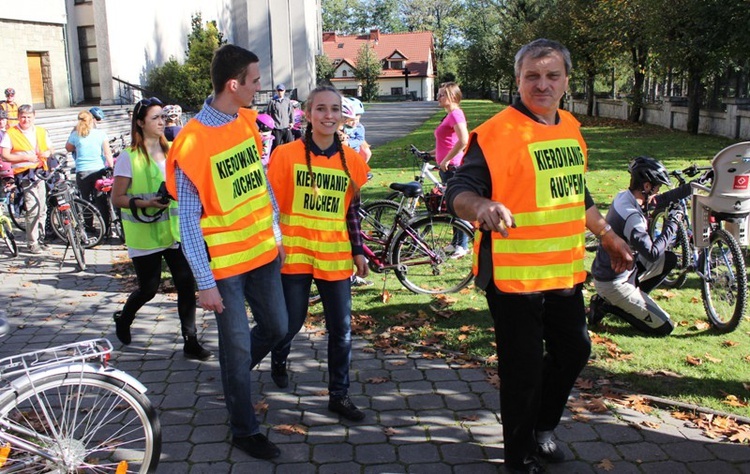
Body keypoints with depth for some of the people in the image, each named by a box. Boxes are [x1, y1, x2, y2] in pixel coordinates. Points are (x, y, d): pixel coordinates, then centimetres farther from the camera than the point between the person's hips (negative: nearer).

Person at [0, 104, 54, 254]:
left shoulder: (41, 132, 16)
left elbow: (51, 149, 20)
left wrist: (47, 153, -4)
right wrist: (25, 157, -16)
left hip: (41, 173, 5)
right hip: (24, 174, -5)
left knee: (42, 208, 10)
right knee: (32, 209, -13)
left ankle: (40, 239, 23)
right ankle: (32, 243, -5)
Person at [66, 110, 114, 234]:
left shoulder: (75, 134, 2)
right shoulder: (100, 133, 0)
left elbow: (68, 148, 19)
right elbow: (108, 153, -4)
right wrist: (111, 167, 3)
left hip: (82, 172, 0)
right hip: (98, 171, 0)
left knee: (86, 201, 11)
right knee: (102, 202, 5)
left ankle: (88, 229, 13)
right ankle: (106, 230, 5)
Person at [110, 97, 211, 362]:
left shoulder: (172, 151, 6)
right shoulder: (129, 157, -9)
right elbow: (117, 198, -10)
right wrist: (146, 203, -23)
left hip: (175, 230, 4)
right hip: (144, 235, -4)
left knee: (186, 283, -3)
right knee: (148, 289, 7)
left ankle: (190, 341, 6)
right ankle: (123, 319, 39)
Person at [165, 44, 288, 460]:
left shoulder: (247, 121, 2)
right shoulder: (193, 142, -19)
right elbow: (188, 219, -16)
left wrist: (276, 232, 15)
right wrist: (205, 282, -15)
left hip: (263, 251, 7)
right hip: (225, 262, -6)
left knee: (276, 327, 16)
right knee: (238, 345, 5)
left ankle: (233, 377, 45)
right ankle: (244, 430, 25)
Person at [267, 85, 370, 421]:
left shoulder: (352, 160, 3)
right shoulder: (286, 155, -6)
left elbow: (352, 210, 10)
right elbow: (270, 203, -1)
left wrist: (358, 252, 11)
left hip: (335, 256, 3)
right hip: (295, 253, -2)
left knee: (341, 329, 6)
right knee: (292, 321, 10)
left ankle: (339, 395, 23)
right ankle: (278, 359, 44)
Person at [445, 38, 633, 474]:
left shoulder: (571, 128, 10)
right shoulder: (496, 132, -14)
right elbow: (458, 193, -22)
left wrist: (608, 235, 27)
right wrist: (482, 205, -43)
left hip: (565, 271, 8)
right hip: (514, 275, -7)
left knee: (573, 351, 20)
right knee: (523, 369, 3)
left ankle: (543, 428, 44)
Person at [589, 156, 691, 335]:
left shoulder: (623, 197, 1)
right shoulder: (631, 216, -29)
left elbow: (660, 201, 15)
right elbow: (652, 253, -27)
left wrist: (690, 187, 10)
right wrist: (671, 225, -18)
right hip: (613, 283, -9)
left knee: (669, 259, 17)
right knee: (664, 327, -3)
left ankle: (628, 301, 13)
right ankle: (609, 305, 1)